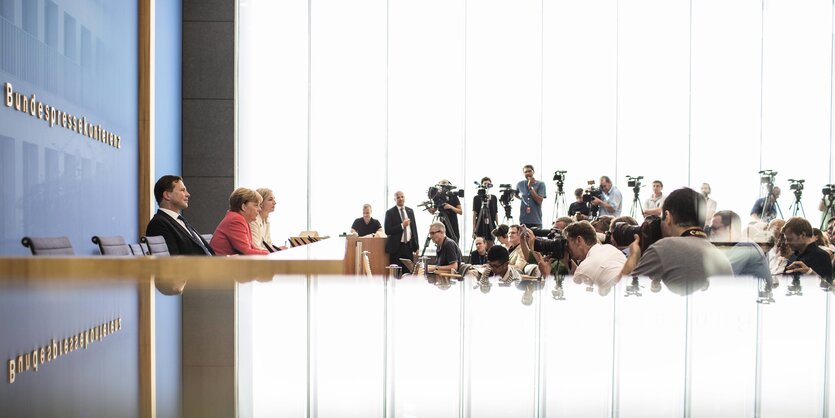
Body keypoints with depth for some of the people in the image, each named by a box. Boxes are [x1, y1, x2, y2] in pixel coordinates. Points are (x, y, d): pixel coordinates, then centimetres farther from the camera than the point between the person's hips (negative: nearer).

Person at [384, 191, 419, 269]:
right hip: (396, 247, -4)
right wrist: (402, 225, -17)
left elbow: (414, 229, 14)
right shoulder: (390, 213, -3)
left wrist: (416, 246, 10)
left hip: (409, 246, 4)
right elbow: (387, 231, -10)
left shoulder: (410, 211, 11)